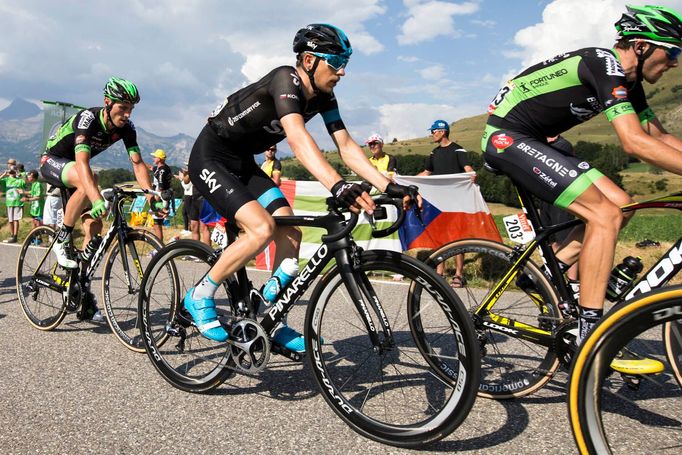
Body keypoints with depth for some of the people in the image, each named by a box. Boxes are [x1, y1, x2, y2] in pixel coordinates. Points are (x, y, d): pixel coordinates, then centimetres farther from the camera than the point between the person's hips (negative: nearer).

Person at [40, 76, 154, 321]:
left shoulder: (126, 127, -15)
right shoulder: (87, 118, -33)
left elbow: (138, 163, -18)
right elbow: (82, 162, -45)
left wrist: (151, 194, -34)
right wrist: (98, 200, -58)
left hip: (75, 168, 6)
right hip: (52, 162, -6)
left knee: (94, 225, -6)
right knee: (86, 184, -39)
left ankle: (83, 292, 3)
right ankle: (62, 239, -18)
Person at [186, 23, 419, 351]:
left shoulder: (323, 97, -2)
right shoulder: (285, 79, -26)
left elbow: (346, 146, -7)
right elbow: (298, 138, -43)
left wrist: (389, 186, -18)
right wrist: (337, 186, -57)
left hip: (243, 163, 8)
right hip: (210, 158, -8)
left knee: (291, 234, -5)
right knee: (262, 228, -26)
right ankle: (200, 296, -5)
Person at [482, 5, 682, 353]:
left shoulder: (628, 81, 12)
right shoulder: (604, 65, -18)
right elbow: (635, 142, -27)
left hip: (533, 140, 10)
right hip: (508, 137, -10)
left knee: (620, 204, 4)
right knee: (605, 214, -16)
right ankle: (590, 330, -13)